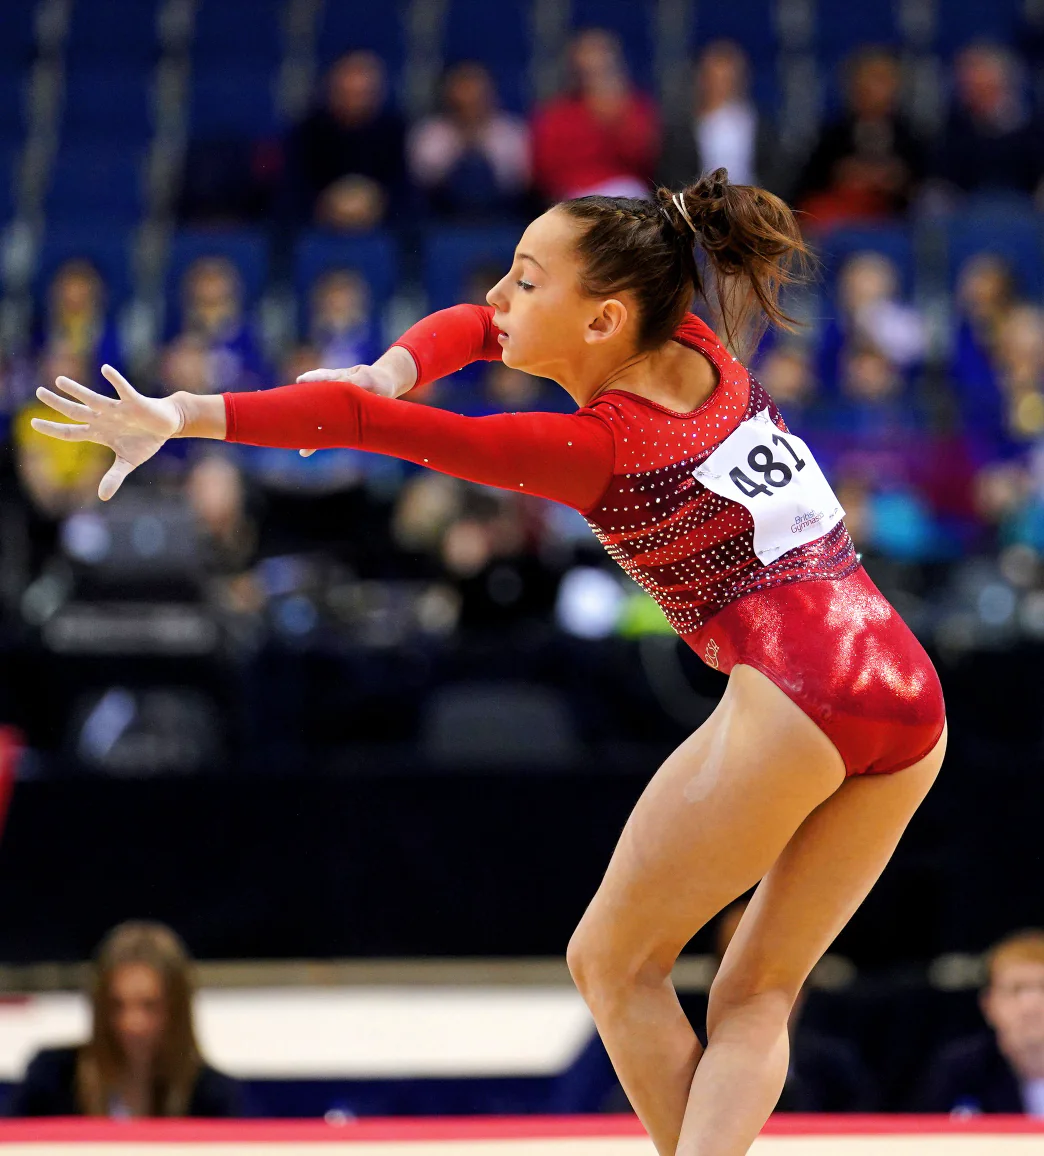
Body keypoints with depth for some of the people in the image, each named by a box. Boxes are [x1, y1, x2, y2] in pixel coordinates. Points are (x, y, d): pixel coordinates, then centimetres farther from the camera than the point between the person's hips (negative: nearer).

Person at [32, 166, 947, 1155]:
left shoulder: (595, 449, -7)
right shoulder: (698, 352, 15)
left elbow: (372, 424, -13)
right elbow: (477, 325, 21)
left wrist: (183, 415, -15)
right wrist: (391, 366, 2)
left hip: (791, 703, -8)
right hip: (912, 696, 8)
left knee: (612, 964, 9)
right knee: (755, 999, 9)